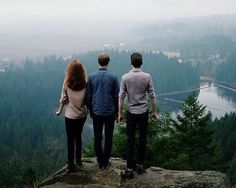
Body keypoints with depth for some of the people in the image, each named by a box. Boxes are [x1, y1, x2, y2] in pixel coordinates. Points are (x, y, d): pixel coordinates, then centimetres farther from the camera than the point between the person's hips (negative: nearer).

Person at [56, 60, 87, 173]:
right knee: (78, 136, 20)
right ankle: (78, 160, 28)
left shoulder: (67, 83, -13)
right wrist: (88, 110, 13)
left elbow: (63, 99, -7)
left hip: (70, 115, -3)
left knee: (70, 139, 6)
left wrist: (59, 111, 9)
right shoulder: (85, 83, -9)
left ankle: (71, 165, 6)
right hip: (82, 115, 3)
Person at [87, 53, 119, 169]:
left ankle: (100, 162, 17)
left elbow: (88, 96, 2)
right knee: (108, 138, 9)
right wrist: (116, 111, 10)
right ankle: (105, 162, 13)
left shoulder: (91, 77, -3)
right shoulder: (113, 77, -7)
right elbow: (116, 96, -3)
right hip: (110, 112, -1)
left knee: (97, 138, 10)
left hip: (96, 112, 1)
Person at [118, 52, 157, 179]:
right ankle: (140, 165, 20)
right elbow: (152, 96, -2)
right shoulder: (147, 77, -6)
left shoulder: (125, 77, -8)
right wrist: (154, 111, 9)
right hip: (144, 112, 1)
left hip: (131, 112, -1)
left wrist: (120, 113, 1)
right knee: (142, 139, 11)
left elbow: (121, 97, -7)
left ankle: (130, 169, 2)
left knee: (130, 140, 3)